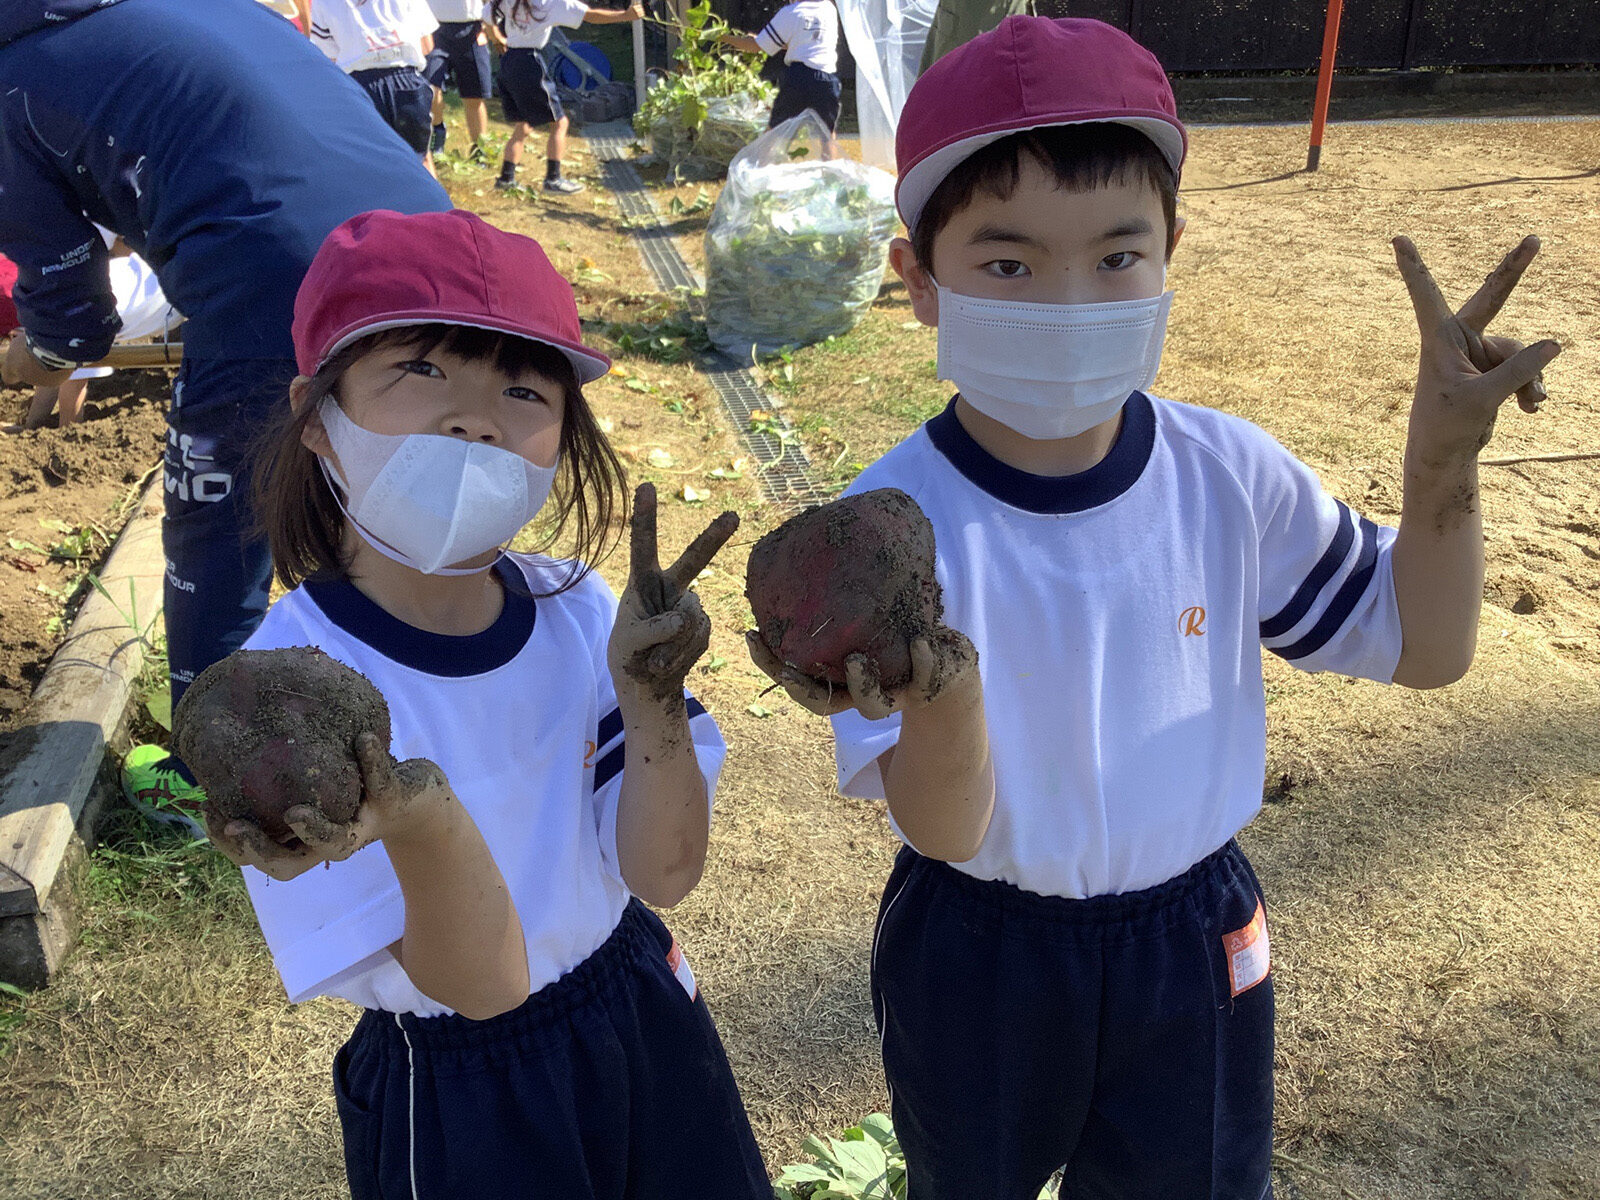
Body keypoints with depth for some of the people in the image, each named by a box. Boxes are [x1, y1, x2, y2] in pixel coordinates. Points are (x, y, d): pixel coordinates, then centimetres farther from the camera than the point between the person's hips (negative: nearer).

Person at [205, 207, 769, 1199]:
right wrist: (419, 818, -42)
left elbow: (664, 875, -12)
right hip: (463, 1105, -4)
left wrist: (653, 699, -27)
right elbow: (483, 985, -23)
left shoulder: (576, 611, -13)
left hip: (648, 1030, 4)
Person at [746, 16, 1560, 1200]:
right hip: (975, 958, -2)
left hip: (1195, 940, 3)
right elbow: (945, 829, -26)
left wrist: (1444, 455, -19)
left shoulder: (1230, 474, -15)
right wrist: (941, 700, -48)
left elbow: (1423, 648, -4)